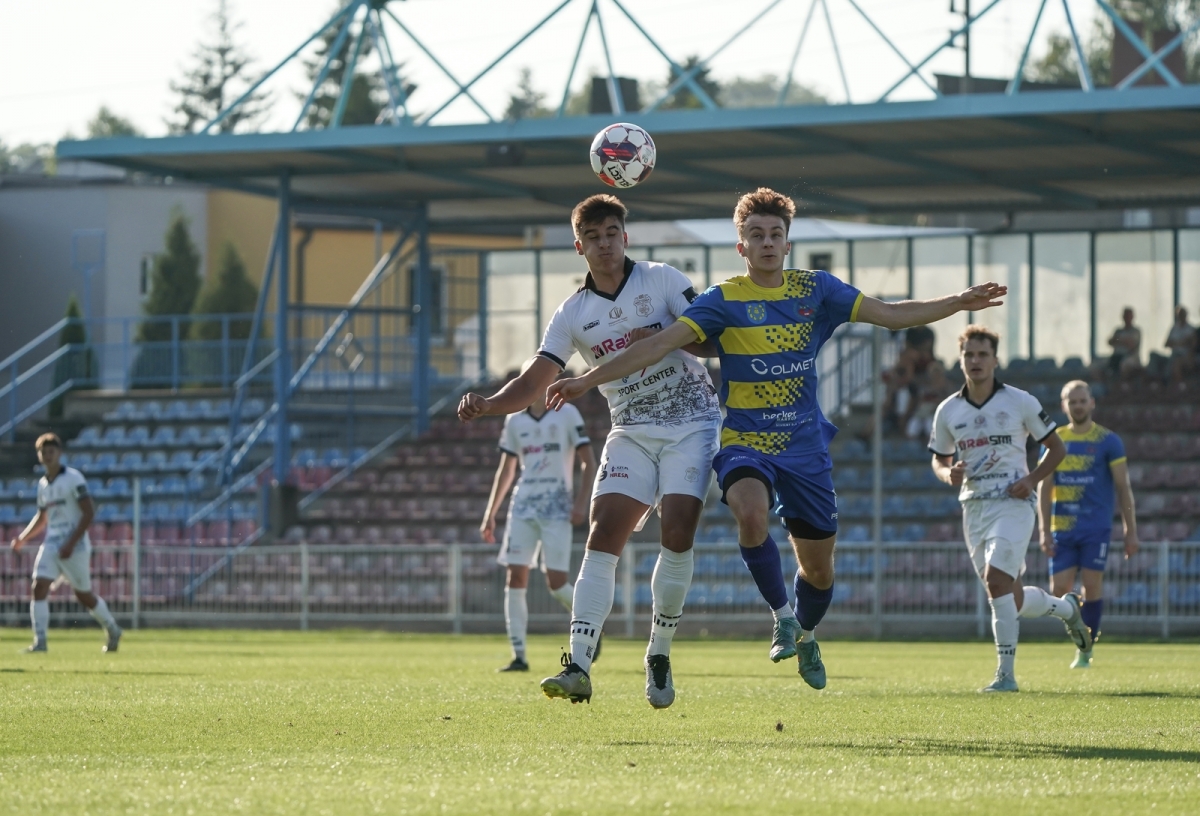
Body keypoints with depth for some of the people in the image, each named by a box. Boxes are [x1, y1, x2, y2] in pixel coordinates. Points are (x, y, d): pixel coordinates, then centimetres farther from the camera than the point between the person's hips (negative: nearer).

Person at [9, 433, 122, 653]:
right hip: (51, 544, 6)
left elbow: (89, 512, -14)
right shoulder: (43, 484, 12)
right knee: (39, 587, -12)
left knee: (84, 596, 5)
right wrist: (22, 539, 11)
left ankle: (113, 631, 27)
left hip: (74, 546, -6)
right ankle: (39, 641, -13)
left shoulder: (73, 478, -10)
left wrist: (71, 543, -20)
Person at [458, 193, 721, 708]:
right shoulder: (573, 314, 4)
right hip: (631, 431, 2)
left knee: (677, 532, -18)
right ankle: (578, 668, -22)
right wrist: (487, 405, -21)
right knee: (603, 535, -15)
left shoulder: (661, 281, -1)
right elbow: (534, 383, -1)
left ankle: (659, 656, 0)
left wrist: (660, 337, -23)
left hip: (690, 424, -2)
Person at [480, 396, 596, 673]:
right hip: (523, 505, 4)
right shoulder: (515, 421, 12)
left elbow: (588, 462, 0)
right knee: (515, 577, -7)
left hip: (557, 507, -4)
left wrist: (580, 502, -12)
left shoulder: (566, 414, 1)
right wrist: (491, 513, 16)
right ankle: (519, 655, -4)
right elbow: (506, 470, 20)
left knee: (556, 582, -9)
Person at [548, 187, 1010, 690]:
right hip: (745, 442, -3)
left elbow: (891, 315, 6)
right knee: (750, 512, -35)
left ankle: (805, 634, 41)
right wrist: (587, 380, -21)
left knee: (819, 567, 7)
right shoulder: (725, 300, -6)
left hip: (806, 445, 3)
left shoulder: (815, 290, 3)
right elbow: (662, 343, -13)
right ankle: (781, 614, -11)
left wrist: (958, 303, -3)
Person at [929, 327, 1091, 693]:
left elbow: (1056, 448, 5)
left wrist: (1032, 479, -11)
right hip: (974, 508, 5)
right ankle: (1066, 607, 40)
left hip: (1012, 503, -5)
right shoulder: (948, 411, 6)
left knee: (996, 580, -22)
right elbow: (939, 459, 18)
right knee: (1013, 600, 7)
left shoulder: (1020, 402, -3)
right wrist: (949, 474, -6)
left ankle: (1005, 673, -17)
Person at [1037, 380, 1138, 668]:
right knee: (1059, 590, -4)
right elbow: (1044, 488, 9)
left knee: (1092, 584, -8)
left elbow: (1123, 487, 1)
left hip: (1096, 527, -3)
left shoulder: (1108, 441, 0)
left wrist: (1131, 531, -2)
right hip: (1062, 527, 3)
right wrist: (1045, 531, 0)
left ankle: (1086, 650, 4)